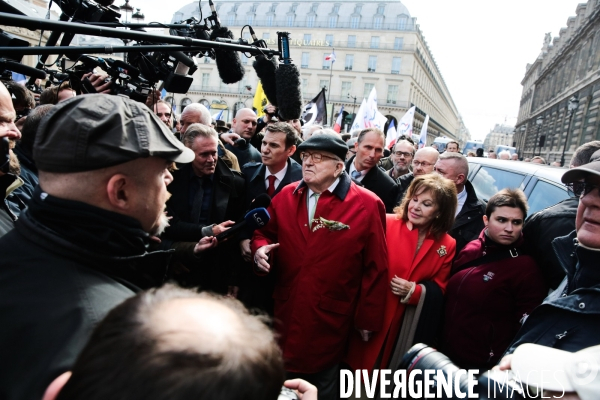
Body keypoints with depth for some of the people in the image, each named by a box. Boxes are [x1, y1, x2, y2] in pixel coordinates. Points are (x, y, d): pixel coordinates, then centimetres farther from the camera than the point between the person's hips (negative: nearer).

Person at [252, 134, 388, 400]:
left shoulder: (367, 205, -13)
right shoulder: (286, 196, 0)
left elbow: (375, 268, -9)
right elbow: (265, 233, 12)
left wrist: (367, 319, -4)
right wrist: (260, 248, -11)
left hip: (329, 322, -4)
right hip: (284, 315, 4)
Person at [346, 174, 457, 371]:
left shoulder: (447, 246, -1)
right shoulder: (386, 224, -12)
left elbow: (440, 290, 4)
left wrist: (414, 292, -15)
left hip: (406, 326, 3)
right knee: (361, 364, 7)